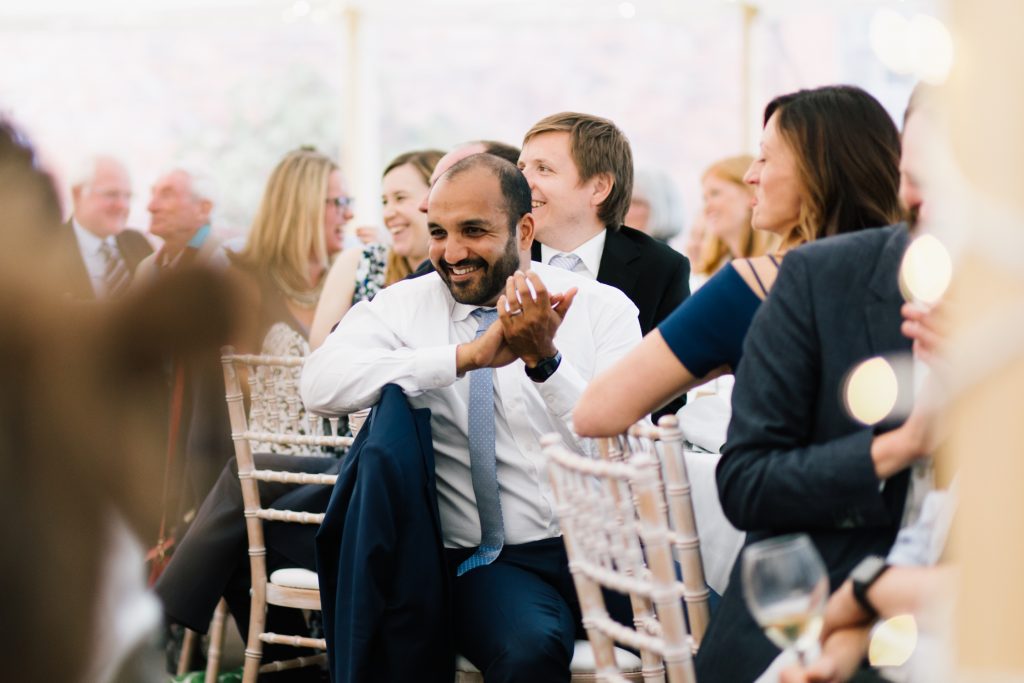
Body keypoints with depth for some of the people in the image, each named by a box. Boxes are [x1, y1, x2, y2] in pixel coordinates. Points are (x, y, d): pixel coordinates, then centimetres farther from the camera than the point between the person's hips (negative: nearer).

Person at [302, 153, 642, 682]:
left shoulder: (602, 307, 4)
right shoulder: (404, 306, 4)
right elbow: (321, 384, -16)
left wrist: (545, 359, -21)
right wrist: (469, 355, -21)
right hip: (493, 562, 0)